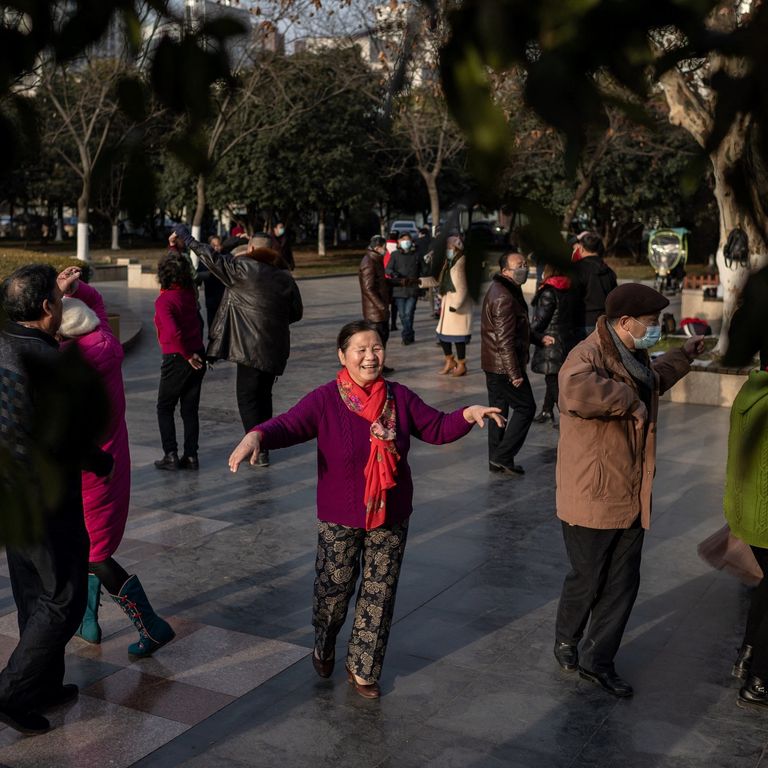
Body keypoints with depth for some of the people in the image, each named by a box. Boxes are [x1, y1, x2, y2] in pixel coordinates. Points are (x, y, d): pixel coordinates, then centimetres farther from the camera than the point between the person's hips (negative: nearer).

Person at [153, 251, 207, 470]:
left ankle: (171, 455, 2)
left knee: (164, 408, 8)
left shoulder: (163, 300, -17)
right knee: (190, 409, 11)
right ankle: (191, 456, 11)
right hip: (197, 356, 6)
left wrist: (188, 356, -16)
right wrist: (174, 247, 31)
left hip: (177, 359, -6)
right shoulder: (189, 293, 2)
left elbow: (173, 332, -29)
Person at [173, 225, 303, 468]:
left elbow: (212, 258, -6)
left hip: (252, 346, -6)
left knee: (247, 396, 1)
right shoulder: (285, 277, 8)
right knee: (263, 394, 18)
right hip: (276, 347, 6)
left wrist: (185, 236, 5)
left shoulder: (243, 268, -9)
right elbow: (296, 312, 12)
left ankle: (258, 450, -2)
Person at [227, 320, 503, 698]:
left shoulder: (399, 397, -2)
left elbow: (436, 428, 4)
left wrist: (468, 414, -14)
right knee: (333, 591, 11)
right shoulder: (324, 400, -13)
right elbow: (287, 426, -23)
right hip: (339, 519, -3)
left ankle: (362, 668, 33)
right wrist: (256, 435, -44)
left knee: (379, 596, 12)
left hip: (390, 517, 3)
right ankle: (324, 649, 44)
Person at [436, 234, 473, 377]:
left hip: (458, 305, -9)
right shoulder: (448, 263, 15)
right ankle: (450, 361, 25)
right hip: (447, 303, 9)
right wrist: (442, 303, 15)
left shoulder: (460, 263, -12)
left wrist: (455, 305, -19)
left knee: (458, 335, -3)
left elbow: (462, 288, -17)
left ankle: (461, 365, 7)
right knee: (442, 333, 10)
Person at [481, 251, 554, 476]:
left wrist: (539, 339, 14)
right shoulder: (504, 298, -21)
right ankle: (502, 457, 2)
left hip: (493, 365, 10)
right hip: (505, 366, -10)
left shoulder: (499, 291, 13)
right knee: (525, 407, 0)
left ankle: (497, 461, 22)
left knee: (498, 410, 14)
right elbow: (505, 340, -25)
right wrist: (515, 373, -23)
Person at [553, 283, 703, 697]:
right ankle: (566, 640, 36)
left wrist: (683, 356, 38)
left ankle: (598, 661, 28)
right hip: (592, 497, -9)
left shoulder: (634, 356, 11)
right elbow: (576, 392, -46)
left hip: (632, 498, 9)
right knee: (587, 580, 9)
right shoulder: (588, 356, -21)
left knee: (623, 584, 13)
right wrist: (628, 399, -33)